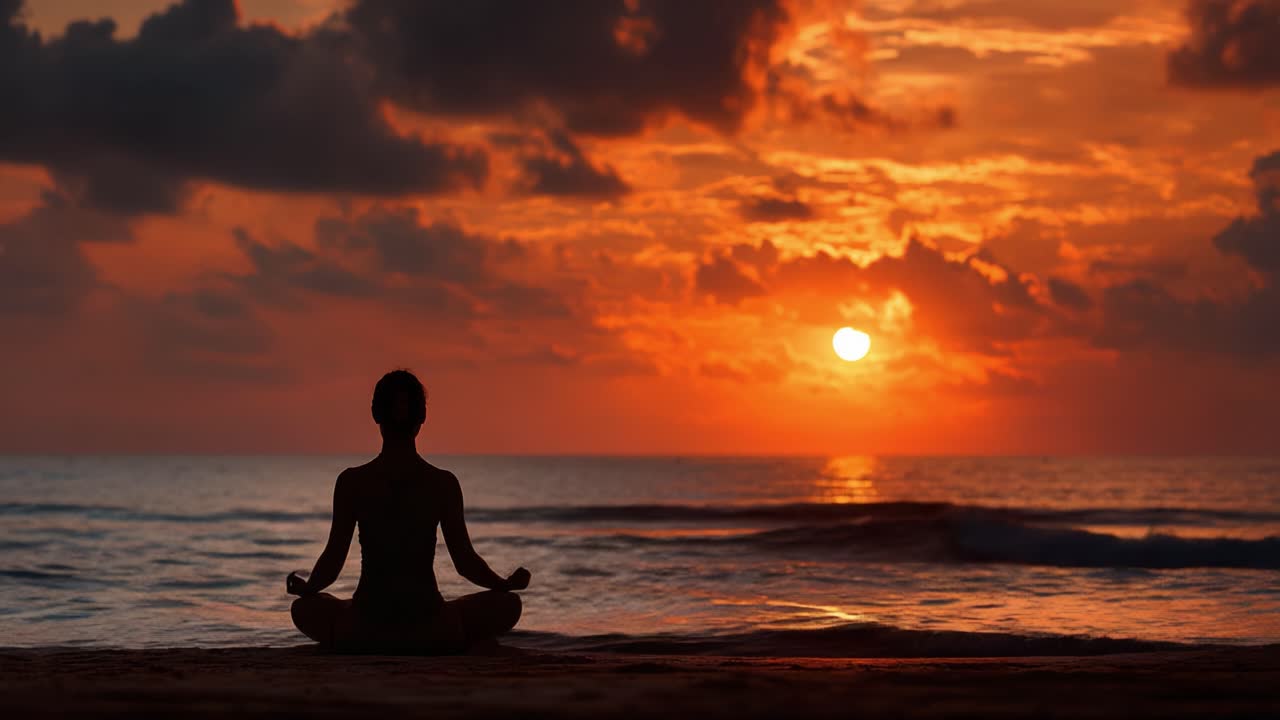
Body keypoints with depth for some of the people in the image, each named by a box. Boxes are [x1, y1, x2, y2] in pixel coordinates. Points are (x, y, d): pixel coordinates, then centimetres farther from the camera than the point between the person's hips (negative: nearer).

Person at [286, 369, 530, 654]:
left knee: (305, 608, 31)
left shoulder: (351, 482, -5)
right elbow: (466, 562, -1)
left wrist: (304, 587, 20)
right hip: (431, 634, 0)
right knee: (507, 604, 26)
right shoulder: (443, 483, -5)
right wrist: (509, 583, 18)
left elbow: (333, 561, -1)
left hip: (364, 632, 0)